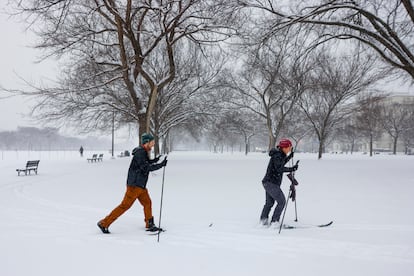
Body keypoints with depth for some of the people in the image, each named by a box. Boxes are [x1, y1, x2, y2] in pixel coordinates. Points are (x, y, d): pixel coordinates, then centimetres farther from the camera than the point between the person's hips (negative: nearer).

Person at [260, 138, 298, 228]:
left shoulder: (280, 155, 11)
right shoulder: (277, 156, -18)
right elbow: (279, 169, -30)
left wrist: (289, 157, 26)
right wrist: (291, 169, -36)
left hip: (269, 182, 10)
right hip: (271, 183, -10)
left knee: (269, 202, 21)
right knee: (281, 201, -8)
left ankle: (263, 220, 31)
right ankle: (274, 221, -6)